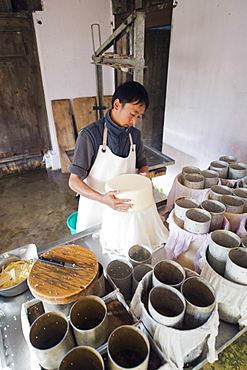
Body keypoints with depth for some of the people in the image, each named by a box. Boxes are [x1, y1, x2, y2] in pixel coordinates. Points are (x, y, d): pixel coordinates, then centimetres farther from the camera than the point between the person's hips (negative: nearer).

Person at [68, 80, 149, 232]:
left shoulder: (135, 135, -3)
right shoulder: (90, 135, -20)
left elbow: (143, 165, 11)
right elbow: (74, 181, -20)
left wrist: (142, 175, -13)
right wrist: (103, 198, -35)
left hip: (123, 207, 5)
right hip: (95, 210, -4)